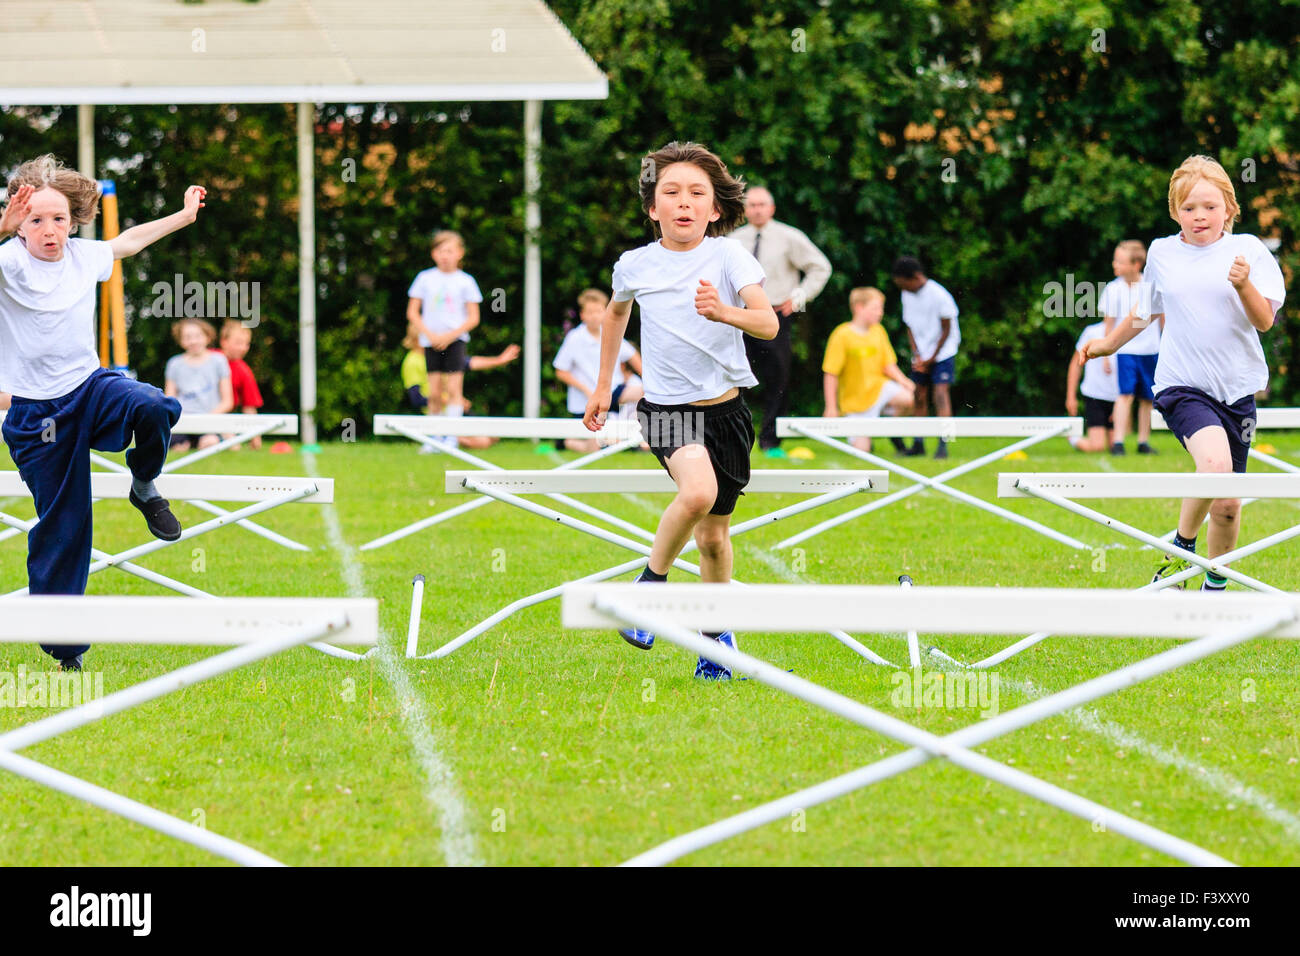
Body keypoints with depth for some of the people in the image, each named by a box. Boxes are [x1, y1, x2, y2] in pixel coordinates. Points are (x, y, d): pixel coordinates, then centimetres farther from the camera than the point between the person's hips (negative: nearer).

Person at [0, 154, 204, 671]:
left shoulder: (83, 255, 1)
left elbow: (127, 241, 23)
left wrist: (184, 215, 33)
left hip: (92, 387, 3)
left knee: (153, 407, -31)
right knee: (60, 524, 0)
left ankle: (144, 487, 2)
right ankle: (63, 649, 13)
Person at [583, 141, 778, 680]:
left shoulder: (728, 257, -8)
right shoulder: (634, 265, -1)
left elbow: (768, 324, -19)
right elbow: (617, 313, 22)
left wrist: (723, 312, -39)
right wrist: (603, 386, 24)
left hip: (725, 407, 1)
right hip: (667, 407, -1)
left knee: (714, 535, 10)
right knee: (698, 492, -30)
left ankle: (717, 636, 31)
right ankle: (651, 583, -7)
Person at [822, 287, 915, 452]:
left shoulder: (878, 331, 2)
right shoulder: (842, 335, -14)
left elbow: (888, 365, 7)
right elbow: (830, 375, -12)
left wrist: (902, 380, -14)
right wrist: (831, 408, -12)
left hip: (878, 386, 4)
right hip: (855, 398, -4)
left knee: (906, 398, -28)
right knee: (861, 448, -8)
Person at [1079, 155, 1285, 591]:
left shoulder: (1248, 250, -1)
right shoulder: (1162, 253, 5)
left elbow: (1264, 321, -7)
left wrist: (1244, 284, -24)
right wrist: (1109, 343, 30)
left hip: (1236, 389, 1)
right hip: (1183, 386, -1)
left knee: (1227, 505, 6)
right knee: (1215, 464, -29)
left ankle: (1215, 588, 29)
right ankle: (1182, 546, -5)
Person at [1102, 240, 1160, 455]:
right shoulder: (1113, 289, -3)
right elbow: (1109, 322, 3)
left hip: (1150, 350, 2)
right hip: (1124, 350, -2)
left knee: (1147, 398, 8)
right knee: (1126, 393, -15)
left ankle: (1143, 441, 18)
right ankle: (1118, 442, -18)